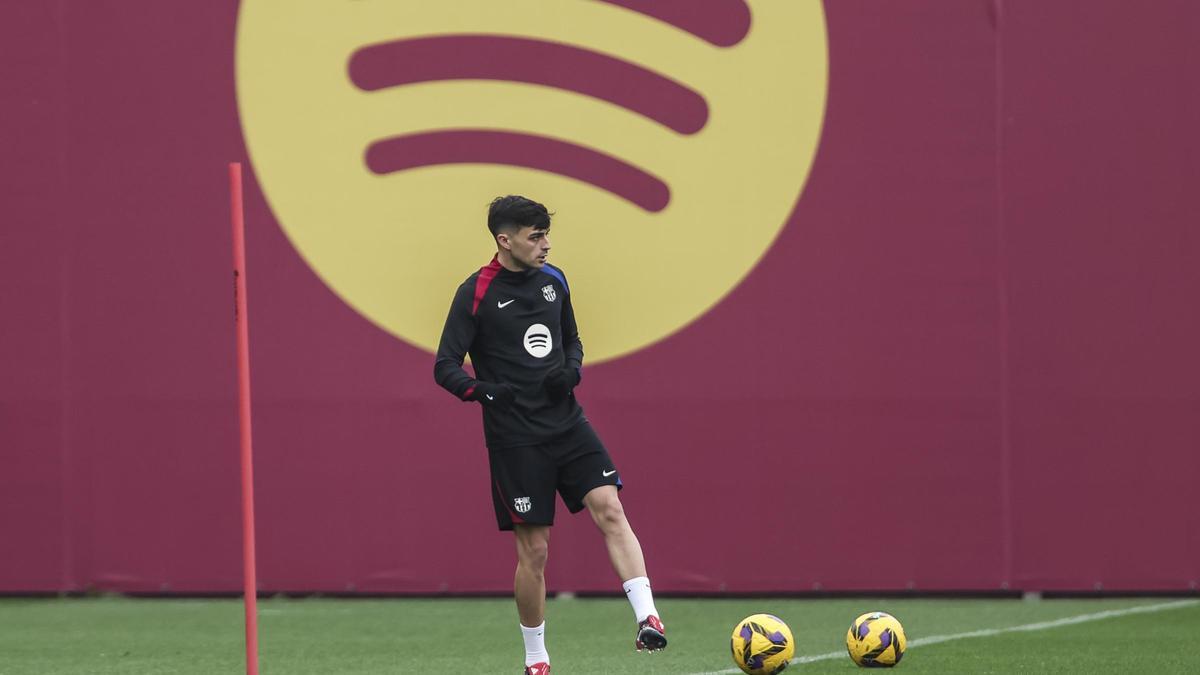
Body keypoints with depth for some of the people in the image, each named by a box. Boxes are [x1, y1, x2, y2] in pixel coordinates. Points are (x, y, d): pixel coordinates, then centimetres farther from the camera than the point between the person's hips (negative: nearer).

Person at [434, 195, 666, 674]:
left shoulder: (553, 281, 9)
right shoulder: (476, 293, -8)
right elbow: (445, 366, -8)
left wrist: (571, 370, -1)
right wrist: (480, 390, -29)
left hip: (567, 423, 4)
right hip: (515, 439, -4)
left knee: (610, 510, -16)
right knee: (534, 550, -1)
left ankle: (646, 618, -23)